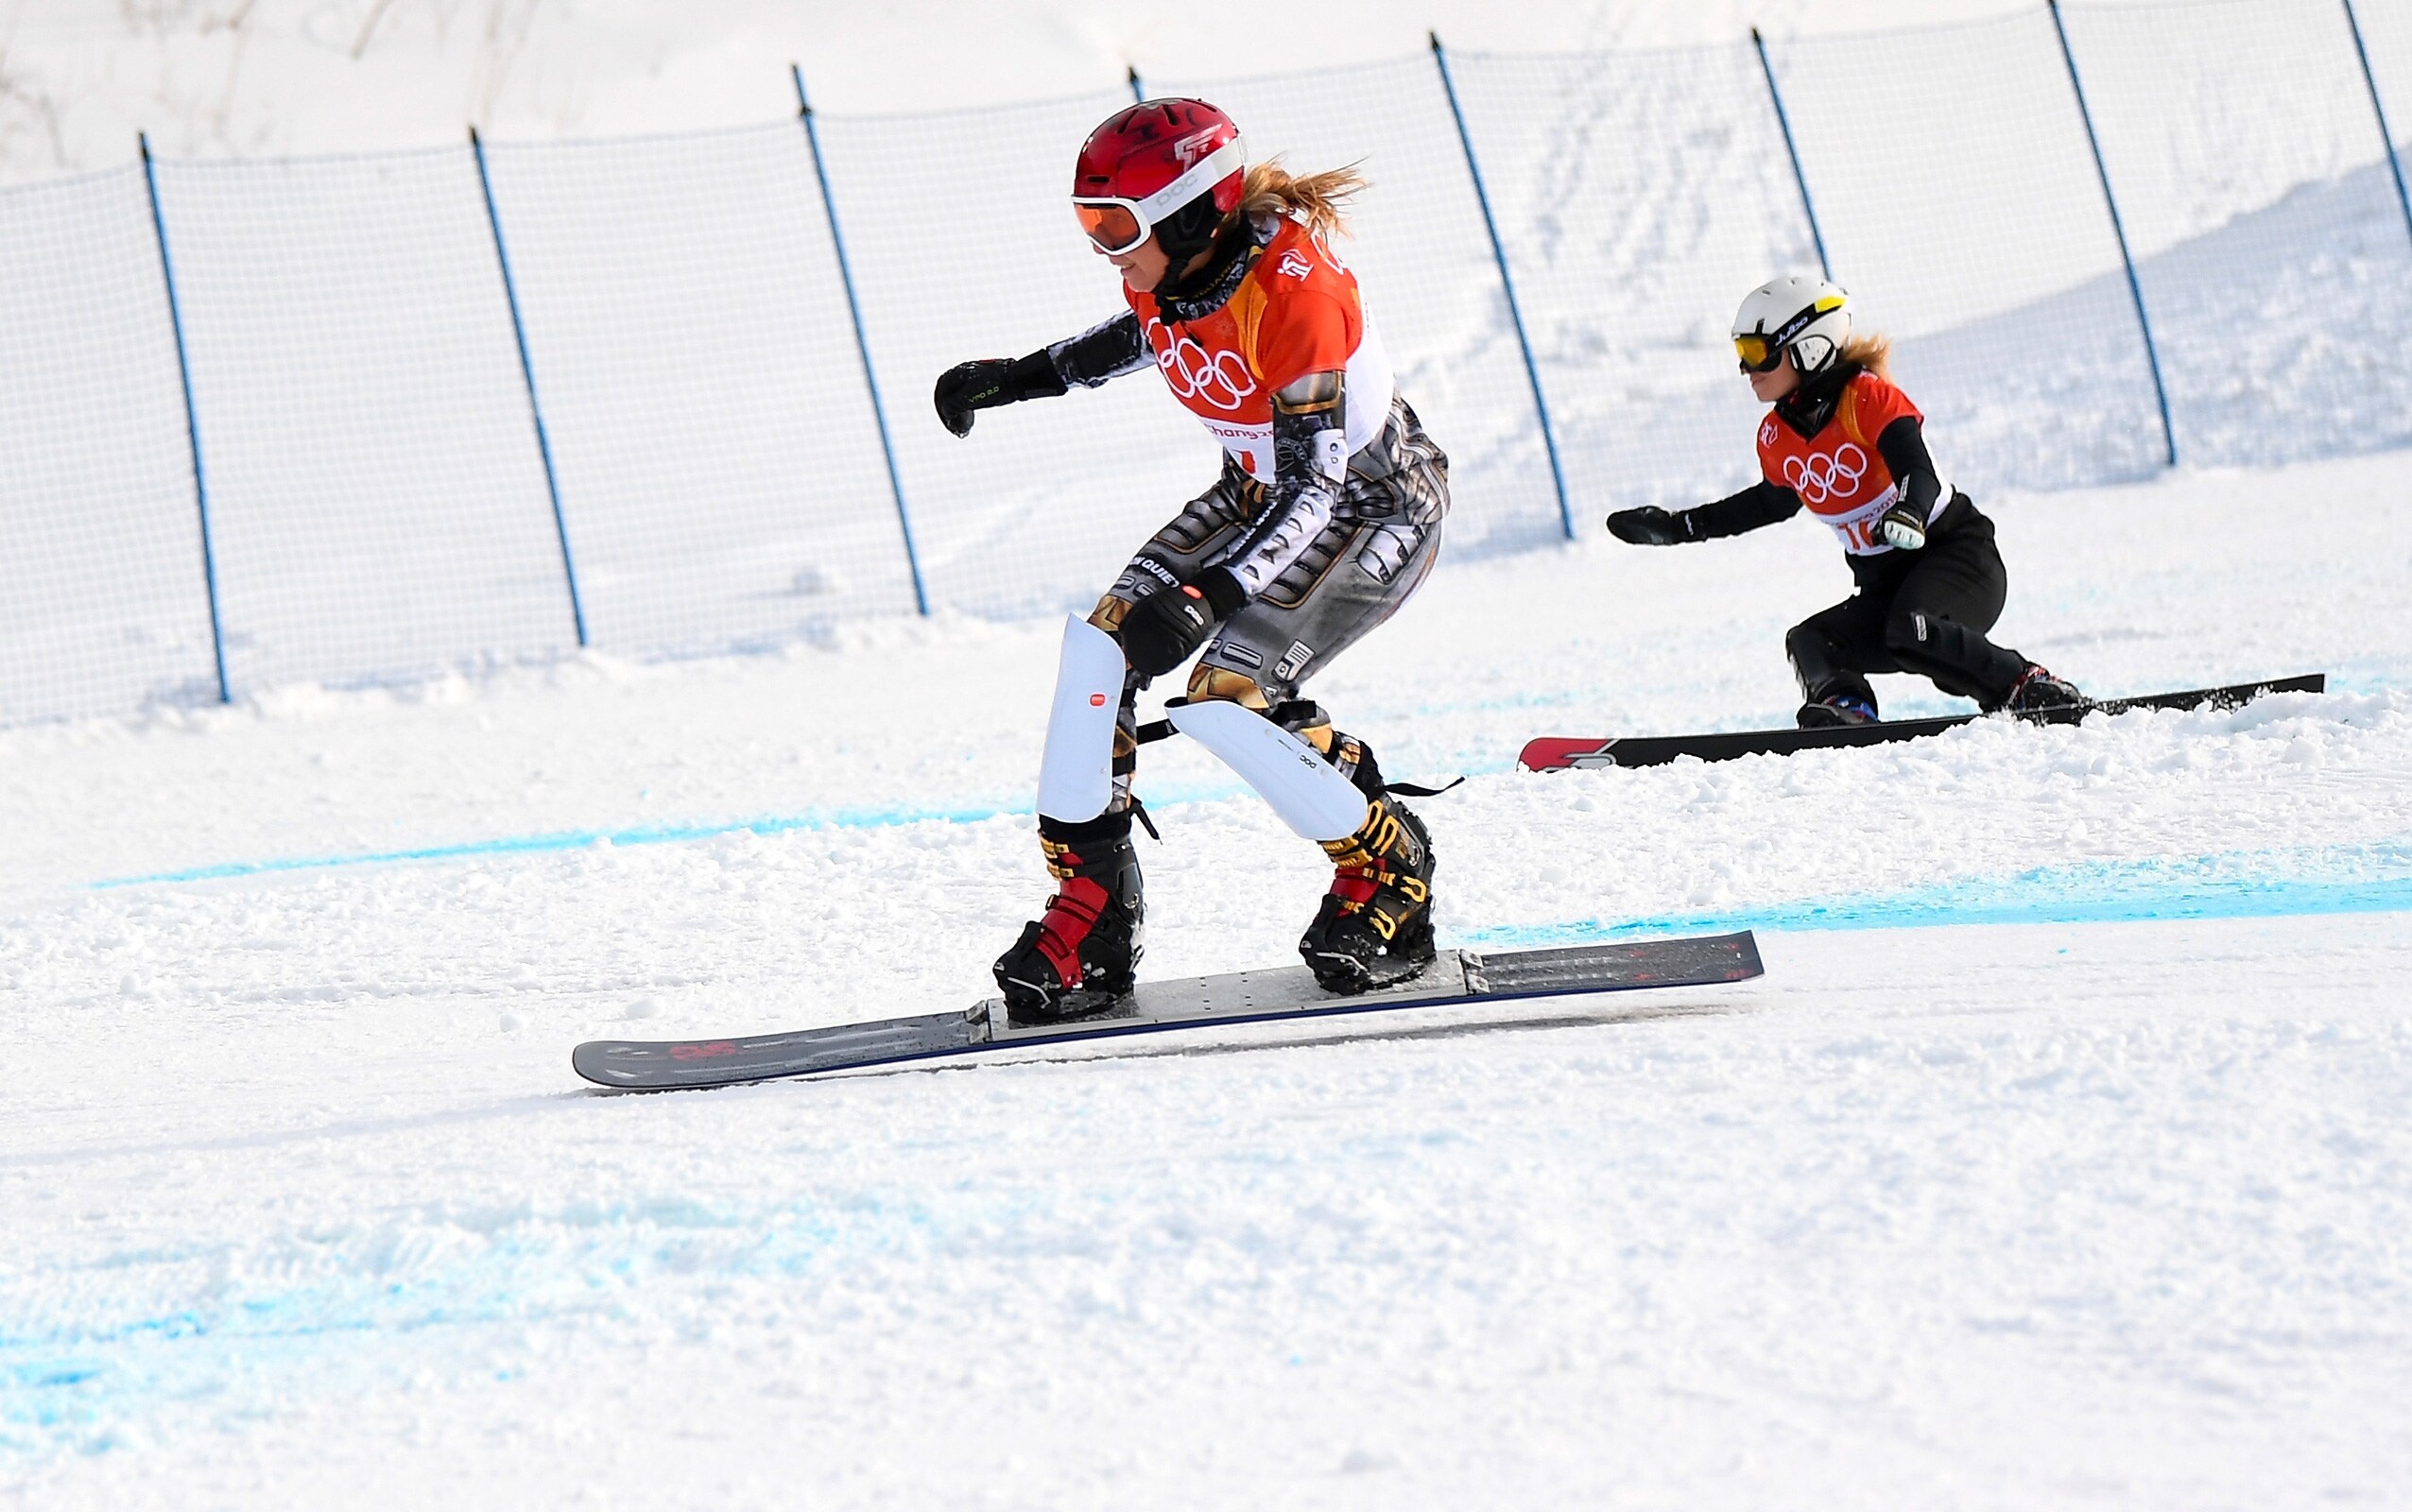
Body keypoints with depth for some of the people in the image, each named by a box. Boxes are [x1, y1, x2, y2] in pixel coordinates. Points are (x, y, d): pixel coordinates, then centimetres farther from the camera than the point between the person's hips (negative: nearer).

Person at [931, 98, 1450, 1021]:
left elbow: (1312, 489, -34)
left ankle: (1389, 877, -2)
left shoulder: (1296, 293, -33)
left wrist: (1204, 596, -43)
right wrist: (1023, 378, 12)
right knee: (1109, 641, -10)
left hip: (1379, 504, -8)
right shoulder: (1166, 270, -11)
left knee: (1231, 688, -24)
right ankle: (1089, 910, -3)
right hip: (1263, 489, 8)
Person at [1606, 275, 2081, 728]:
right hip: (1884, 586, 7)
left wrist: (1908, 516, -50)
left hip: (1957, 556, -7)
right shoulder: (1776, 437, 8)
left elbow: (1918, 470, -26)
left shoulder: (1867, 397, -13)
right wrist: (1678, 527, 27)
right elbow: (1773, 502, 28)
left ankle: (2034, 693, -27)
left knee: (1911, 633, -34)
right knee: (1809, 645, -15)